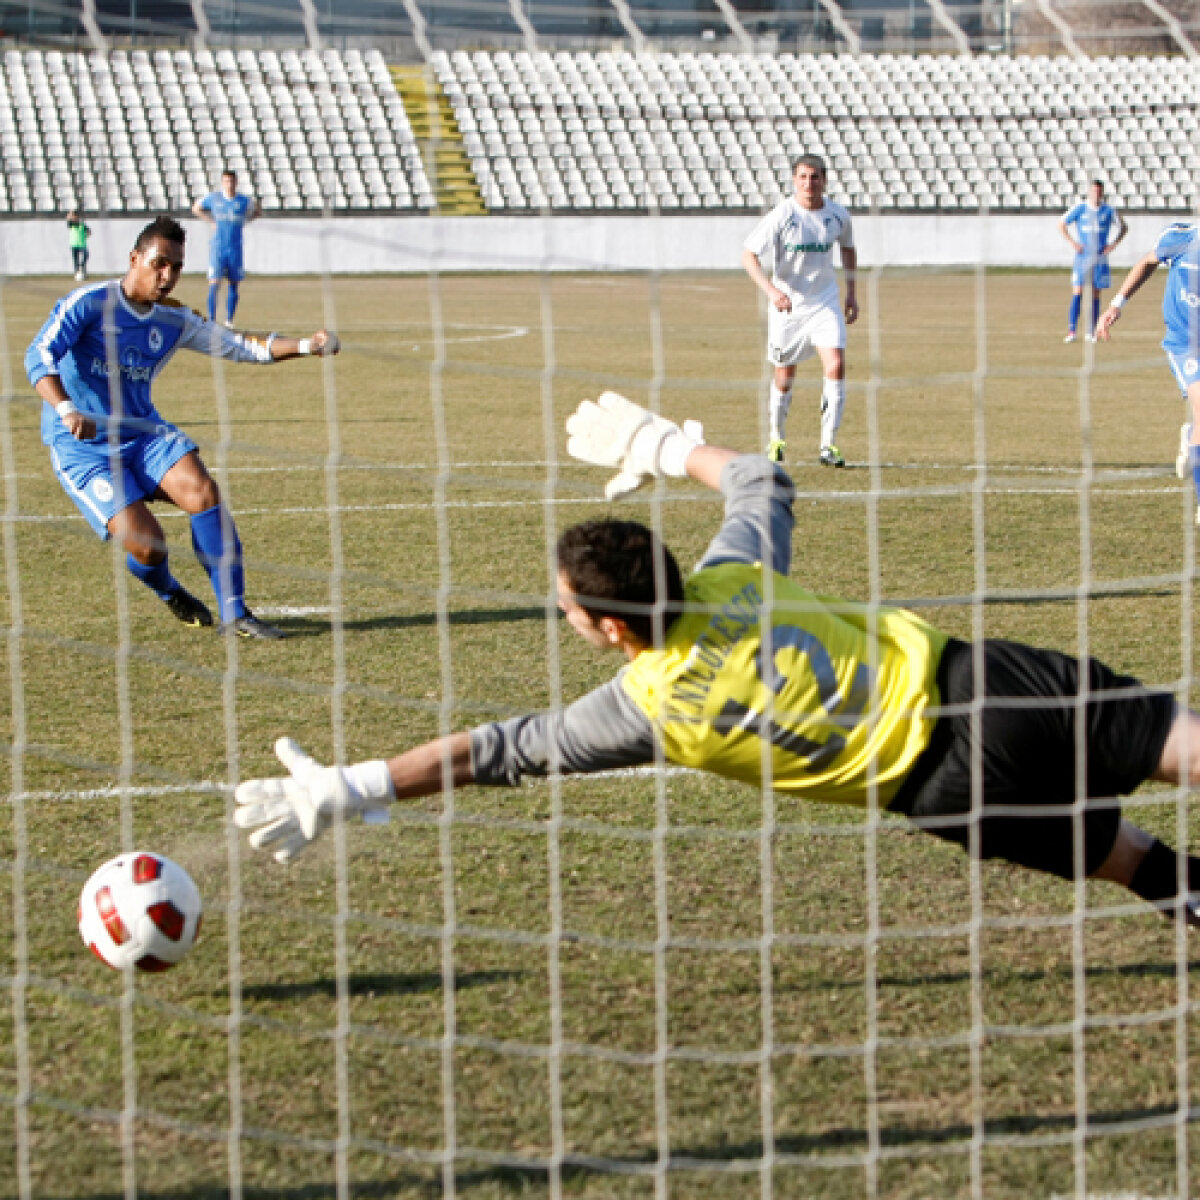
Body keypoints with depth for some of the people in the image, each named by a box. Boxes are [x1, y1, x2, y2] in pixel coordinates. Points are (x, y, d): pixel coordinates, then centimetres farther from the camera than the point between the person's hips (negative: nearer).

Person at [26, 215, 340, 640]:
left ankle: (234, 613, -15)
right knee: (146, 544, -20)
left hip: (143, 432, 5)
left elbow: (242, 347, 8)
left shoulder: (175, 321, 5)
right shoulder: (88, 303, -12)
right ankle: (170, 593, 18)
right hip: (81, 446, -5)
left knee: (203, 492, -24)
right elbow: (38, 356, -21)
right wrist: (66, 410, -40)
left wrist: (304, 345, -9)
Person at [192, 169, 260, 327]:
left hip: (235, 249, 2)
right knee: (214, 284, -9)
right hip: (217, 248, -1)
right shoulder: (213, 198, 3)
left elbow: (258, 211, 21)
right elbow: (196, 208, 20)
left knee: (234, 285, 4)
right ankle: (211, 320, -6)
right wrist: (211, 221, 7)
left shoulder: (243, 201, 3)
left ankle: (229, 321, 11)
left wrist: (243, 222, 7)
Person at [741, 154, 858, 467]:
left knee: (836, 366, -16)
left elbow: (848, 248, 18)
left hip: (825, 303, 2)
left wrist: (852, 292, 15)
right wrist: (771, 290, -31)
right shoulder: (781, 215, -15)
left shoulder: (838, 215, -3)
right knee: (784, 375, 9)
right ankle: (776, 439, 32)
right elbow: (748, 255, -16)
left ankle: (828, 445, -11)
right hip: (787, 306, -2)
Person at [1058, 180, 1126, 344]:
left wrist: (1113, 244, 3)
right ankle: (1071, 331, -11)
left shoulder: (1108, 211, 5)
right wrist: (1073, 242, -3)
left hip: (1100, 257, 2)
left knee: (1096, 296, 2)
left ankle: (1092, 332, 6)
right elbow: (1062, 224, 7)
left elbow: (1123, 227, 16)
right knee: (1077, 293, -10)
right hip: (1082, 257, -2)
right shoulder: (1079, 209, 0)